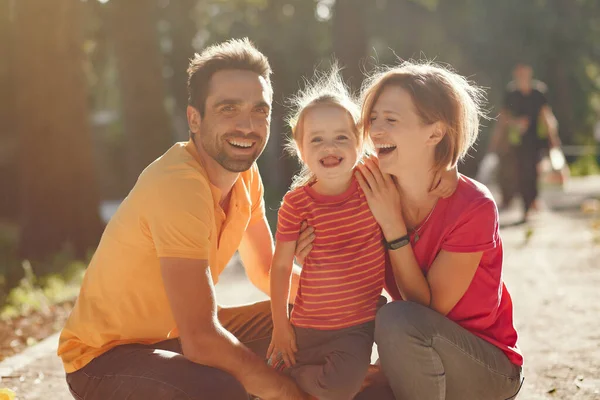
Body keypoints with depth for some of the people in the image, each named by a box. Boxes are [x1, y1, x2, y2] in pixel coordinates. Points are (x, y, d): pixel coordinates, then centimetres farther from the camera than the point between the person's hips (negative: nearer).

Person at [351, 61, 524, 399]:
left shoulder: (473, 207, -21)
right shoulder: (375, 195, -6)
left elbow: (428, 308, -19)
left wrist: (392, 225, -23)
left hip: (489, 370, -5)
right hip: (417, 366, 5)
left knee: (399, 319, -33)